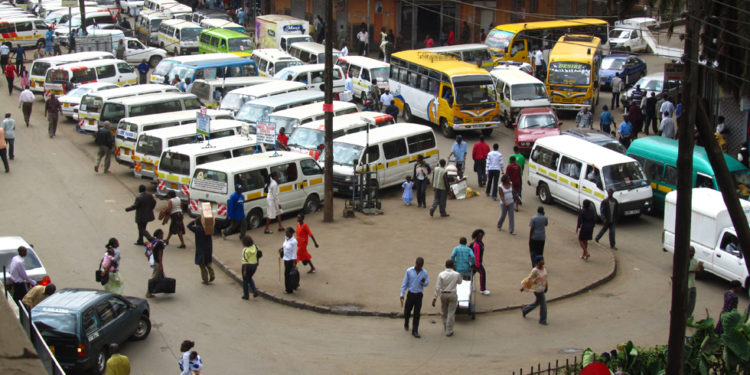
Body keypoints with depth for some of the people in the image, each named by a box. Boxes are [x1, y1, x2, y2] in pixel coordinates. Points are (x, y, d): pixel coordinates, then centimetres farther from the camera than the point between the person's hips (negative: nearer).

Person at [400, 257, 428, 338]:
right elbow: (404, 283, -2)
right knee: (407, 311, 11)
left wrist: (423, 282, -17)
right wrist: (402, 295, -5)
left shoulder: (424, 273, -1)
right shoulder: (409, 271, -5)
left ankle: (415, 331, 3)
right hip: (410, 294, 0)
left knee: (417, 314, -1)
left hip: (419, 295, 0)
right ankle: (406, 325, 40)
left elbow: (427, 283, 8)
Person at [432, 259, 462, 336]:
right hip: (452, 294, -1)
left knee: (444, 312, 19)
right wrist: (455, 270, 12)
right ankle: (449, 331, 7)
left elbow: (437, 287, -11)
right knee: (451, 313, 5)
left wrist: (435, 297, -8)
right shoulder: (456, 274, -8)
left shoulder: (441, 274, -9)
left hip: (443, 294, 1)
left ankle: (445, 328, 31)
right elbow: (459, 281, 14)